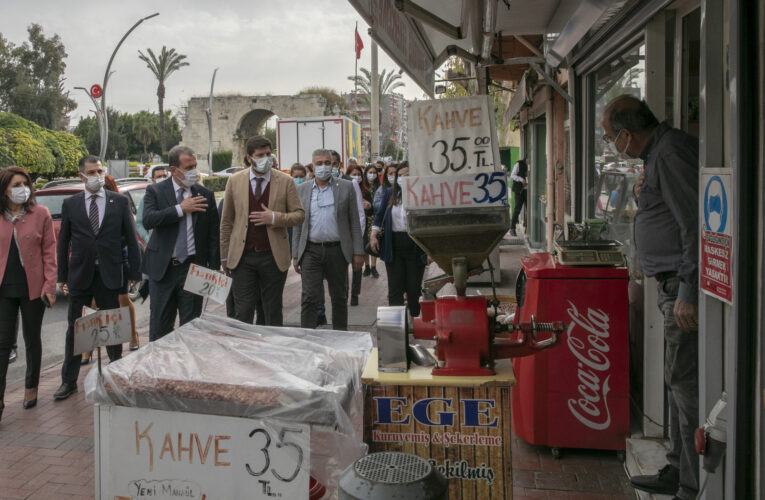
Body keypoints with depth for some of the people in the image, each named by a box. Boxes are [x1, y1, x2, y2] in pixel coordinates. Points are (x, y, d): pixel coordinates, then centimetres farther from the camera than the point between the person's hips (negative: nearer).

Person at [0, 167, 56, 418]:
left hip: (32, 287, -1)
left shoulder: (40, 214, -2)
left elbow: (49, 251, -2)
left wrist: (50, 285, -9)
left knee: (32, 339, 12)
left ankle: (31, 388, 27)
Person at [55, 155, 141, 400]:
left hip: (110, 275, -1)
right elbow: (63, 241, 7)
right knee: (75, 329, 7)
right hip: (79, 276, 1)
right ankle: (69, 381, 18)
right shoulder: (70, 204, 4)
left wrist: (134, 272, -2)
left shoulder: (120, 201, 1)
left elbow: (131, 238, 2)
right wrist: (62, 276, 5)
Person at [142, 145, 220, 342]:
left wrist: (214, 269, -1)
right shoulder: (155, 191, 1)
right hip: (163, 268, -1)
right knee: (160, 327, 9)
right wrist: (181, 209, -18)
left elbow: (213, 235, 4)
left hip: (193, 268, 1)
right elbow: (148, 220, -17)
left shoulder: (206, 195, 4)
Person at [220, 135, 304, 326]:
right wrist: (225, 256, 8)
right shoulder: (235, 181, 4)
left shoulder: (285, 181, 1)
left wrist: (274, 218, -15)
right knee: (243, 312, 0)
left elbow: (299, 215, 2)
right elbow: (226, 221, 8)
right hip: (243, 257, 0)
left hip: (273, 257, 0)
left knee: (273, 313, 9)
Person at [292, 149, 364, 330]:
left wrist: (358, 252, -2)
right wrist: (295, 255, 6)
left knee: (339, 298, 9)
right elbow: (298, 224, 10)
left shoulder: (346, 187, 3)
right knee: (309, 298, -5)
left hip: (337, 250, 0)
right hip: (310, 250, 0)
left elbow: (354, 222, 3)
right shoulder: (302, 189, 8)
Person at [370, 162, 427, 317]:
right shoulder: (389, 193, 9)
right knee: (395, 289, 2)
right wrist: (373, 235, 6)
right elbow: (380, 215, 17)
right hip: (393, 247, 3)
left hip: (415, 247, -3)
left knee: (414, 289, 6)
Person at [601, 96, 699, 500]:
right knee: (678, 381, 16)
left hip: (686, 286, -11)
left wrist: (689, 293, -22)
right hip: (674, 285, 11)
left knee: (686, 383, -5)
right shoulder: (660, 152, 18)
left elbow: (695, 224, -21)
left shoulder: (671, 153, -14)